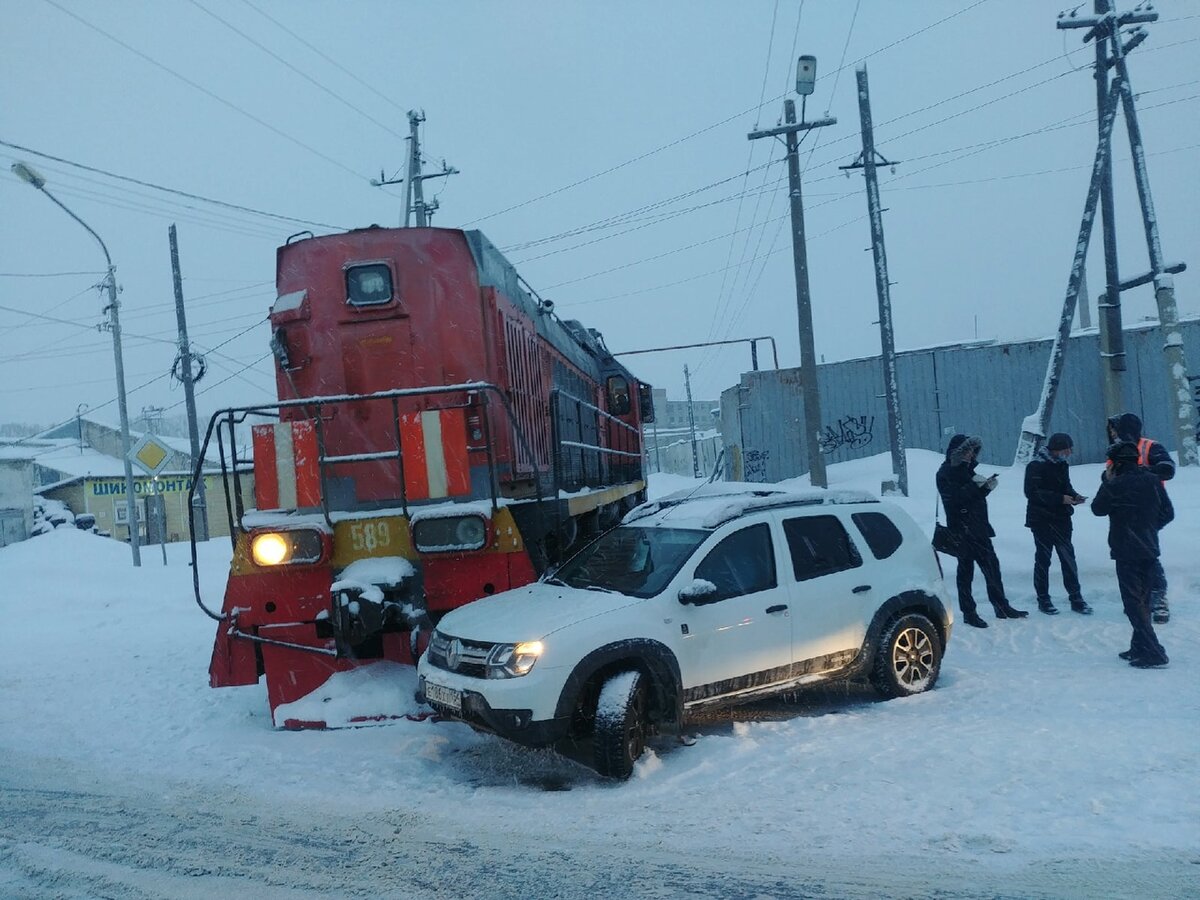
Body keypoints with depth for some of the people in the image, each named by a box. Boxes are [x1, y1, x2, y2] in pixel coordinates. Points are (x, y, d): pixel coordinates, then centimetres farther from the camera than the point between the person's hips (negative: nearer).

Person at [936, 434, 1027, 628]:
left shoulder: (966, 469, 15)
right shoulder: (945, 473, -10)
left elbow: (975, 495, 19)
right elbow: (956, 497, -22)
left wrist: (987, 486, 1)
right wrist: (975, 484, -21)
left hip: (978, 528, 8)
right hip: (962, 530, -8)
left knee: (992, 565, 11)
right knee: (966, 570, -2)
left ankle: (1002, 607, 21)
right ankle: (969, 613, 5)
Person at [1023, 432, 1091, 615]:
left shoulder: (1061, 464, 8)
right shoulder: (1036, 465, -16)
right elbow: (1031, 492, -21)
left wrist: (1074, 495, -2)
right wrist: (1060, 498, -24)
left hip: (1061, 518, 7)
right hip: (1042, 519, -7)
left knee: (1068, 557, 7)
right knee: (1043, 559, 3)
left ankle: (1075, 598, 13)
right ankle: (1043, 599, 13)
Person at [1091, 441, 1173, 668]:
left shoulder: (1114, 486, -16)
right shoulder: (1153, 481, 2)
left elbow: (1098, 509, 1)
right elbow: (1168, 513, 7)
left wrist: (1106, 480, 3)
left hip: (1126, 552, -6)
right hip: (1149, 549, 6)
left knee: (1134, 602, -3)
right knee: (1143, 600, 16)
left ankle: (1153, 653, -7)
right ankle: (1140, 647, 24)